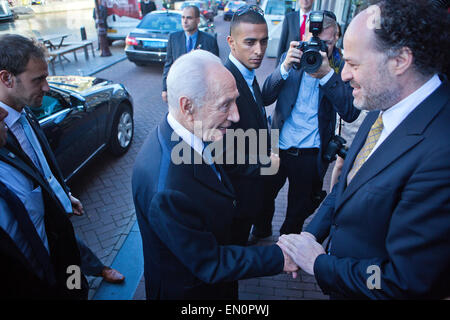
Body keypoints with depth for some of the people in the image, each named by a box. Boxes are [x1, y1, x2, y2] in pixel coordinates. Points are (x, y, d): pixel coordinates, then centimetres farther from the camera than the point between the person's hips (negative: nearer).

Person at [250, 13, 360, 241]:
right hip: (278, 147, 2)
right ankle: (260, 233, 50)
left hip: (311, 156, -1)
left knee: (298, 210, 17)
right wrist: (285, 67, -23)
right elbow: (266, 98, -7)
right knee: (264, 195, 20)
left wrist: (327, 74, -27)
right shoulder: (291, 58, 0)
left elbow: (351, 113, -17)